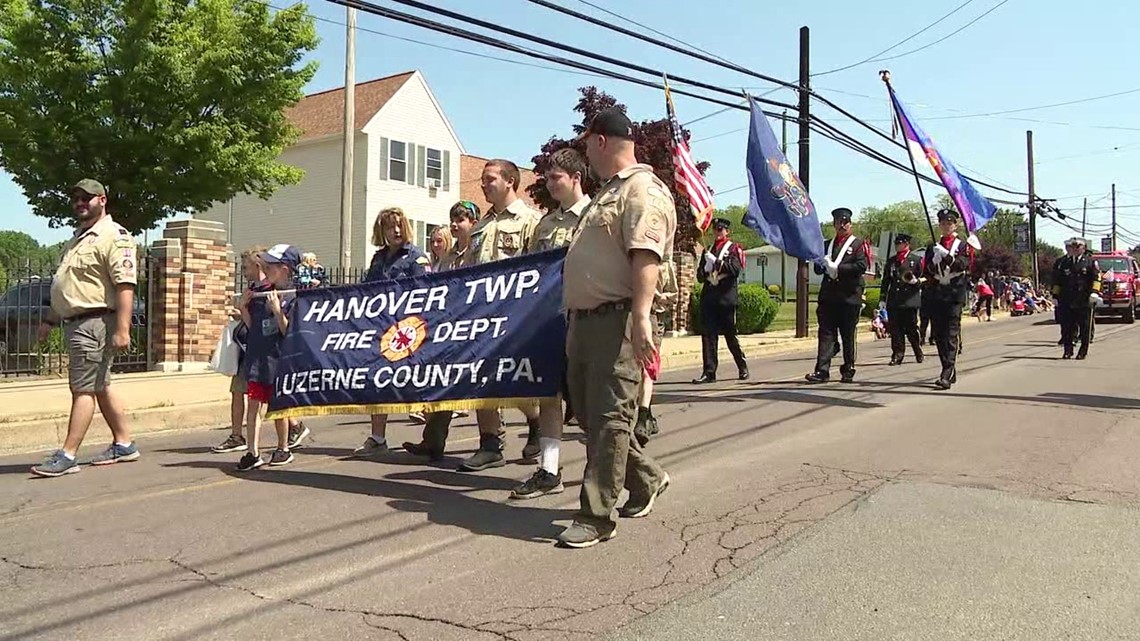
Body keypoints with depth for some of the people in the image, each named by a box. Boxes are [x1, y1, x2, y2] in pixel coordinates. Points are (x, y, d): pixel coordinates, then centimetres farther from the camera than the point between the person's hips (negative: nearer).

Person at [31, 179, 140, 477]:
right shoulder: (77, 239, 21)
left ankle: (67, 456, -5)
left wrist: (122, 329, -27)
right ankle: (123, 444, 21)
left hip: (94, 323, -10)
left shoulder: (114, 236, -11)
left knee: (83, 388, -8)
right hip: (74, 323, 10)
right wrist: (50, 321, 24)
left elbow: (125, 284, -21)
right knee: (101, 387, 13)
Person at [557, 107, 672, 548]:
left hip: (618, 319, -10)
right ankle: (646, 479, 32)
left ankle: (597, 517, 0)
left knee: (608, 418, -7)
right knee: (588, 412, 15)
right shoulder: (608, 192, 23)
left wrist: (640, 318, -31)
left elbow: (646, 257, -22)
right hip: (585, 319, 11)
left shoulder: (643, 190, -9)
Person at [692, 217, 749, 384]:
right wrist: (705, 271, -5)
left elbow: (736, 269, -11)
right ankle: (709, 372, -3)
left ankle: (742, 367, 21)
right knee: (707, 334, -3)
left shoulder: (733, 249, 5)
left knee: (730, 334, 2)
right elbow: (700, 275, 18)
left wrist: (716, 262, -18)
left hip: (726, 297, -4)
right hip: (709, 297, 4)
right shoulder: (708, 250, 19)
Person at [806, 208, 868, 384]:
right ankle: (822, 371, -8)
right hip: (828, 297, 3)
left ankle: (848, 370, 16)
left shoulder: (858, 244, 5)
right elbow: (818, 267, 19)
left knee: (848, 336, 4)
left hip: (849, 297, -3)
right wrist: (822, 265, -5)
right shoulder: (827, 244, 18)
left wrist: (837, 268, -17)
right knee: (826, 333, -4)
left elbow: (861, 266, -10)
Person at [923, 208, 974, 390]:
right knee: (938, 334, 5)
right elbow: (926, 270, 15)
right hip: (936, 296, 5)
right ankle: (950, 371, 17)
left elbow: (965, 264, -13)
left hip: (955, 295, -5)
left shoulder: (963, 245, 5)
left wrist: (948, 256, -30)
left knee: (951, 334, -12)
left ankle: (946, 375, -20)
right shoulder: (933, 247, 17)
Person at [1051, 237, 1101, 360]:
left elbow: (1096, 278, 1)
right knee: (1066, 327, 2)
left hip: (1084, 300, -1)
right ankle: (1068, 350, 11)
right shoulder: (1060, 263, 9)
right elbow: (1056, 281, 11)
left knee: (1085, 327, 3)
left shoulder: (1090, 262, 6)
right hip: (1066, 301, 1)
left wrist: (1094, 292, -11)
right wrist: (1055, 296, 7)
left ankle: (1083, 351, 11)